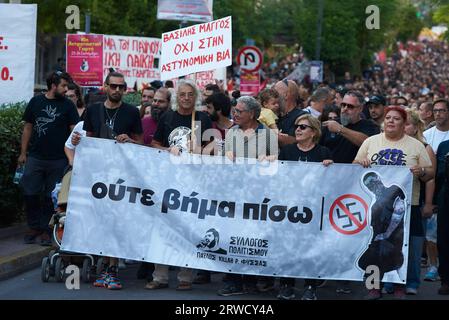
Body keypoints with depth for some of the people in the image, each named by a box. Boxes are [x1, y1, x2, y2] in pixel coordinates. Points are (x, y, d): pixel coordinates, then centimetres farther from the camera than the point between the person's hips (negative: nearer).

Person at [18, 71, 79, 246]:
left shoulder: (68, 105, 3)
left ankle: (46, 230, 15)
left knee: (51, 197, 5)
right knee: (29, 193, 1)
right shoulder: (36, 102, 6)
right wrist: (23, 152, 6)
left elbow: (74, 129, 0)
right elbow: (28, 127, 10)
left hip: (58, 160, -1)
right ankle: (34, 227, 16)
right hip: (35, 157, 1)